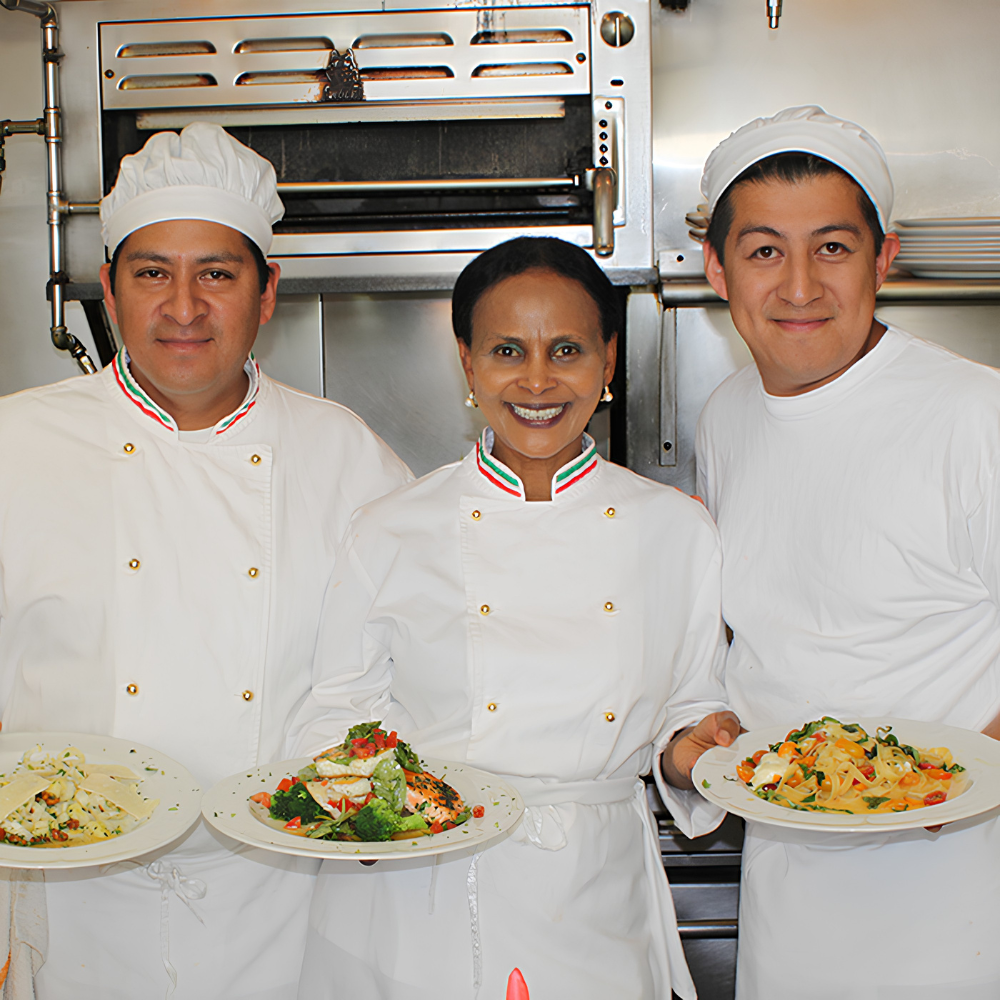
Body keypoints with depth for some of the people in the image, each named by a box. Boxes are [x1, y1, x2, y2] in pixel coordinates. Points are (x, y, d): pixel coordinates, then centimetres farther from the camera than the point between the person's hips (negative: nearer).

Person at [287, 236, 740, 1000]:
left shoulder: (677, 530, -1)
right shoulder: (391, 533, -4)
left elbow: (689, 705, 9)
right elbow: (336, 715, 3)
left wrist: (687, 753, -12)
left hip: (597, 910, 1)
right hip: (417, 915, -1)